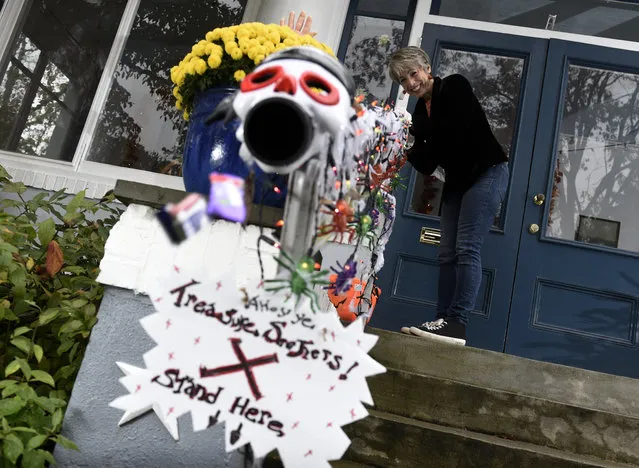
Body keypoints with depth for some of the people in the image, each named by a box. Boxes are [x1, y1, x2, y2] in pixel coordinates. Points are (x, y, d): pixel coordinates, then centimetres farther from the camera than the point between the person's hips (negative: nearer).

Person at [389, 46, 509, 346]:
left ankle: (457, 323, -20)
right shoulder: (419, 113, 8)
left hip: (487, 172, -7)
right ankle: (443, 322, 1)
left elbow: (459, 129, -24)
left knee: (467, 249, -17)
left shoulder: (455, 86, -8)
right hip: (456, 183, 8)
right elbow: (427, 166, 4)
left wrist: (418, 134, -13)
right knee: (447, 254, 0)